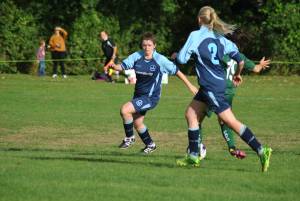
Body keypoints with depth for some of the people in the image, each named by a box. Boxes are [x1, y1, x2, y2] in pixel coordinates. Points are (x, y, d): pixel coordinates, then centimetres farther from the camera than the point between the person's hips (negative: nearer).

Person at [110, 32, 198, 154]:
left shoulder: (160, 60, -14)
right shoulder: (137, 56, -4)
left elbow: (176, 71, -8)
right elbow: (123, 66, -9)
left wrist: (190, 86, -5)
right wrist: (115, 66, -33)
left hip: (151, 97, -6)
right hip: (138, 95, 6)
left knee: (125, 110, -21)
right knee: (137, 123, 13)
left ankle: (129, 138, -1)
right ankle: (150, 145, 37)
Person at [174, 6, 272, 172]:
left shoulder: (196, 36, -10)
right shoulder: (220, 38, 7)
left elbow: (181, 59, -10)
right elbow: (240, 60, 4)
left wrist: (176, 55, 14)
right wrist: (237, 75, 23)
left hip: (211, 86, -8)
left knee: (231, 121, -9)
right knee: (190, 114, 16)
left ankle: (261, 150, -14)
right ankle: (193, 156, 19)